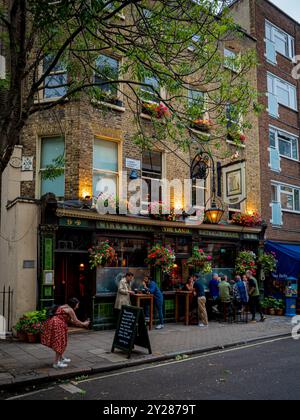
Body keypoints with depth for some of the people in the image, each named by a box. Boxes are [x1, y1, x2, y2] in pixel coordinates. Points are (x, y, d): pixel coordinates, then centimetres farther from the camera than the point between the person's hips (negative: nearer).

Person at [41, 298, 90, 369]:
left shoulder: (64, 307, 22)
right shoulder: (70, 310, -6)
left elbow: (70, 320, 30)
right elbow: (76, 321, -2)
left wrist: (81, 324, 32)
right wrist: (84, 324, 14)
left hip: (51, 323, 10)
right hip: (57, 325, -10)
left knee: (59, 342, 22)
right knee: (60, 344, 0)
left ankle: (61, 358, 35)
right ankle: (56, 363, 4)